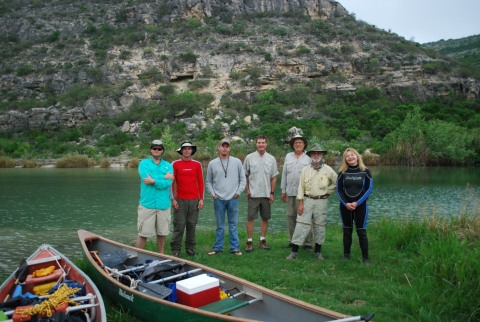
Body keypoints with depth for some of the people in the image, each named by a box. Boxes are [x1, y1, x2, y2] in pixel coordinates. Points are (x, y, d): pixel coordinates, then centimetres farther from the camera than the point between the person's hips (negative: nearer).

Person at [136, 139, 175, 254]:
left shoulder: (168, 166, 8)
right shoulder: (144, 163, 3)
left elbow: (168, 183, -8)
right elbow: (146, 177, -16)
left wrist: (154, 181, -17)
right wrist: (164, 177, -10)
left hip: (163, 205, 2)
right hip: (147, 204, -2)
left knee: (162, 233, 12)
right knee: (143, 233, 2)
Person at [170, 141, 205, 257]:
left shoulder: (197, 164, 6)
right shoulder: (175, 164, 1)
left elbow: (200, 182, 7)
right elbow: (171, 182, 1)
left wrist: (201, 199, 2)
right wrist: (173, 199, -5)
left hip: (194, 200, 2)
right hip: (180, 200, -2)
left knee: (192, 224, 6)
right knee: (179, 225, -2)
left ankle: (190, 248, 17)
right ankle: (176, 249, 7)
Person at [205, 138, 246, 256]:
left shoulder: (237, 162, 1)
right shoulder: (212, 163, 2)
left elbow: (243, 179, 5)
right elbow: (208, 181, 9)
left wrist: (239, 191, -3)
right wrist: (212, 193, -1)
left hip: (233, 199, 0)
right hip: (218, 199, 0)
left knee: (233, 225, 7)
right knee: (220, 225, 9)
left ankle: (235, 247, 15)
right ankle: (218, 247, 19)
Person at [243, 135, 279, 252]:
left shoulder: (271, 159, 4)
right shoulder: (249, 157, -1)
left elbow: (274, 177, 6)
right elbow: (245, 175, 3)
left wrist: (272, 193, 1)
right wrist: (247, 190, -3)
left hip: (266, 194, 3)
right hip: (253, 194, -2)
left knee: (265, 218, 9)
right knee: (250, 218, -1)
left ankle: (262, 240, 21)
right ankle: (249, 242, 8)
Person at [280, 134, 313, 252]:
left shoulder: (309, 158, 1)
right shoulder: (288, 156, 12)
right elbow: (284, 174, 13)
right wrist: (283, 190, 11)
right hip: (290, 192, 4)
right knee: (291, 217, 8)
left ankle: (307, 243, 3)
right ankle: (293, 241, 19)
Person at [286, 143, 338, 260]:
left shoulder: (328, 170, 1)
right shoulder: (305, 169, 3)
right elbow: (301, 187, 0)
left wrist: (328, 191, 4)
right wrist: (300, 203, -5)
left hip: (321, 201, 0)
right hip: (307, 200, 0)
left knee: (320, 226, 8)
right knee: (301, 225, -4)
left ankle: (318, 251, 22)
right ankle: (294, 251, 0)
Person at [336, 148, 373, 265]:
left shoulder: (365, 171, -2)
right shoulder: (342, 172, 2)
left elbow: (369, 189, -5)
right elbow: (339, 190, 1)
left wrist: (357, 203, -13)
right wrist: (346, 203, -13)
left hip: (361, 205, -2)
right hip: (345, 206, 2)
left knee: (361, 231, -1)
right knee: (347, 231, 8)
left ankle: (365, 257, 6)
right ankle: (346, 255, 17)